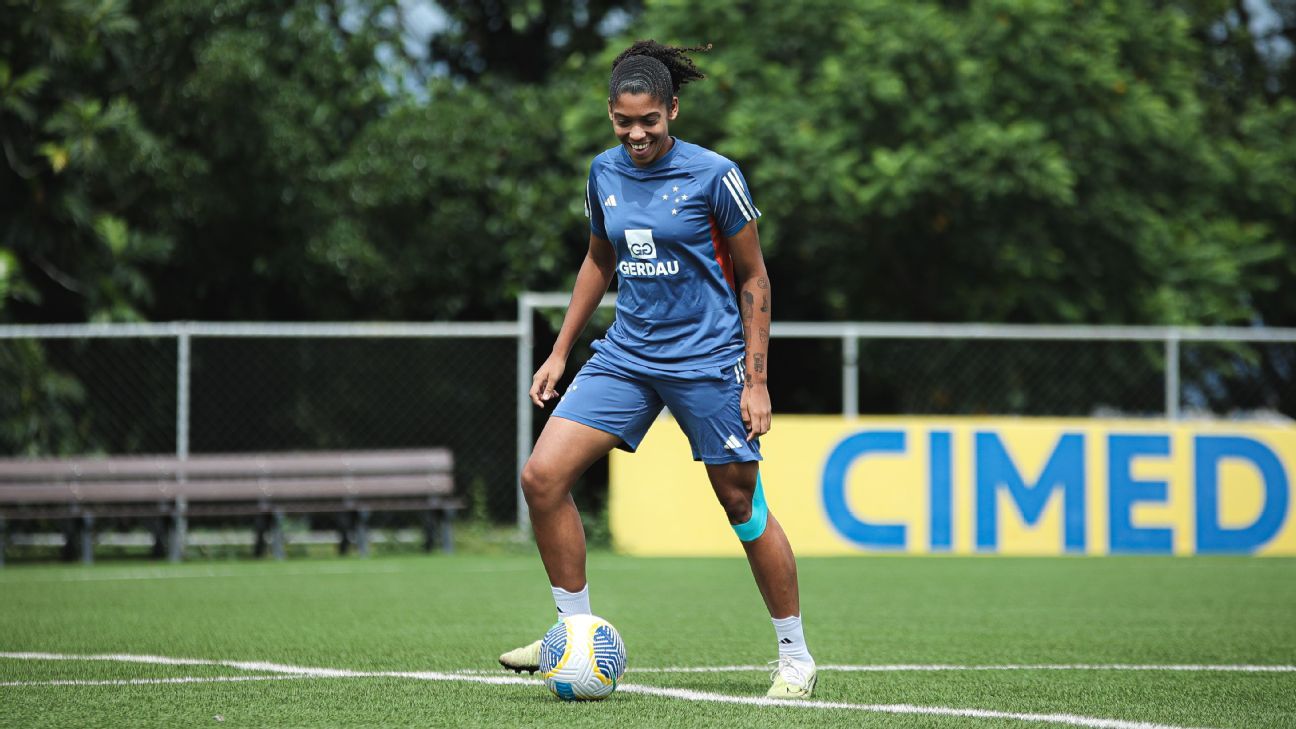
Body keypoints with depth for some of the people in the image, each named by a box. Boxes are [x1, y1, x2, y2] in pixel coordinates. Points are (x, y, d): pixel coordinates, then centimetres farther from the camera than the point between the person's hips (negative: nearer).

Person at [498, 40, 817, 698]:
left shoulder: (712, 176, -11)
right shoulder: (604, 174, 4)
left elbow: (753, 278, -4)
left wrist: (757, 380, -8)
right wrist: (560, 353, 16)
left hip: (708, 359, -5)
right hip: (627, 353, 5)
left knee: (743, 505, 0)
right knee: (542, 476, -9)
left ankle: (795, 657, 14)